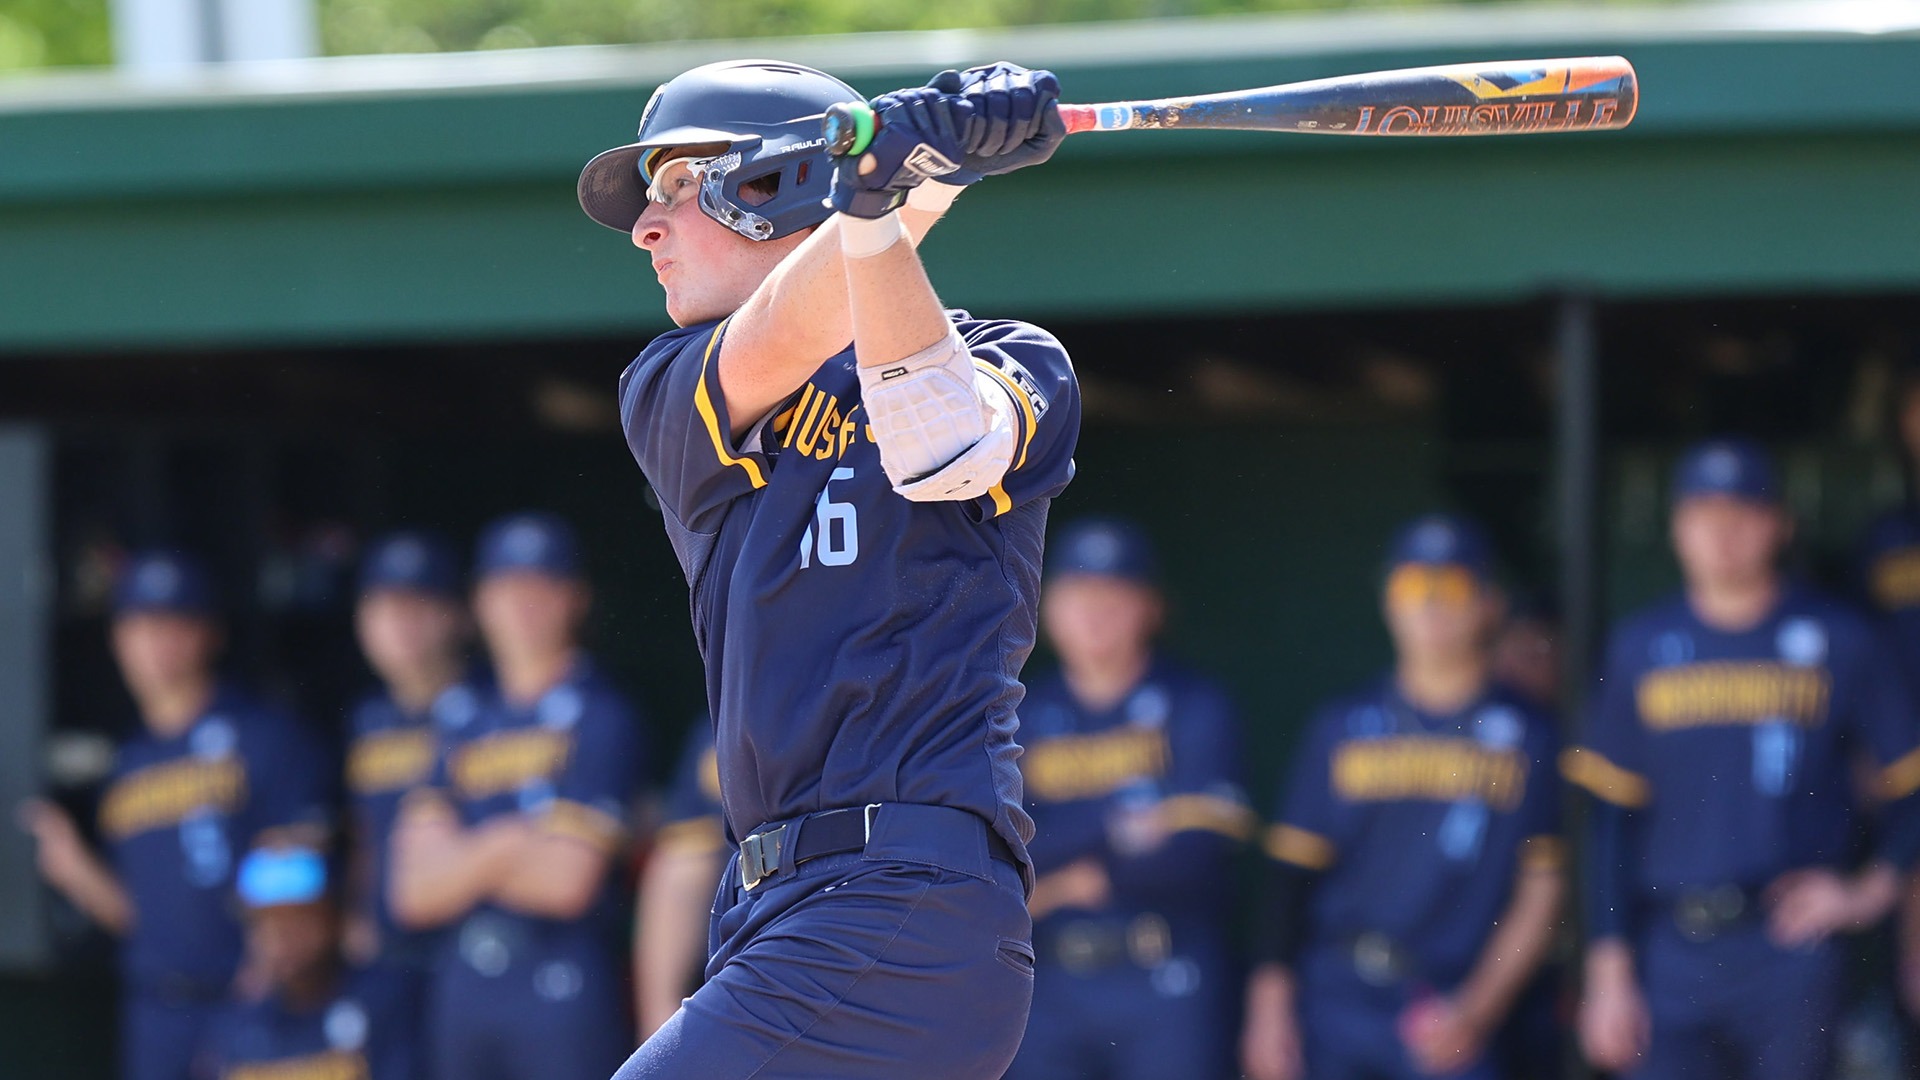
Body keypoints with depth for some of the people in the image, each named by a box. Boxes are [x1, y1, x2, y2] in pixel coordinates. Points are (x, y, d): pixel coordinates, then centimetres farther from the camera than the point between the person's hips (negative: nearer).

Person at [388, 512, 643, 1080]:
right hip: (463, 987, 6)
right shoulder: (463, 729, 15)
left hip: (564, 990, -6)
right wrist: (498, 849, -8)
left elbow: (567, 880, -10)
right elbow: (416, 890, 8)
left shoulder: (599, 720, -2)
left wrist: (461, 863, 3)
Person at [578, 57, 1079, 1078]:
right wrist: (890, 188, -25)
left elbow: (939, 442, -17)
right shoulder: (669, 400, 15)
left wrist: (874, 209, -31)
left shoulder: (1007, 368, 6)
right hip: (776, 915, 6)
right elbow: (771, 350, -7)